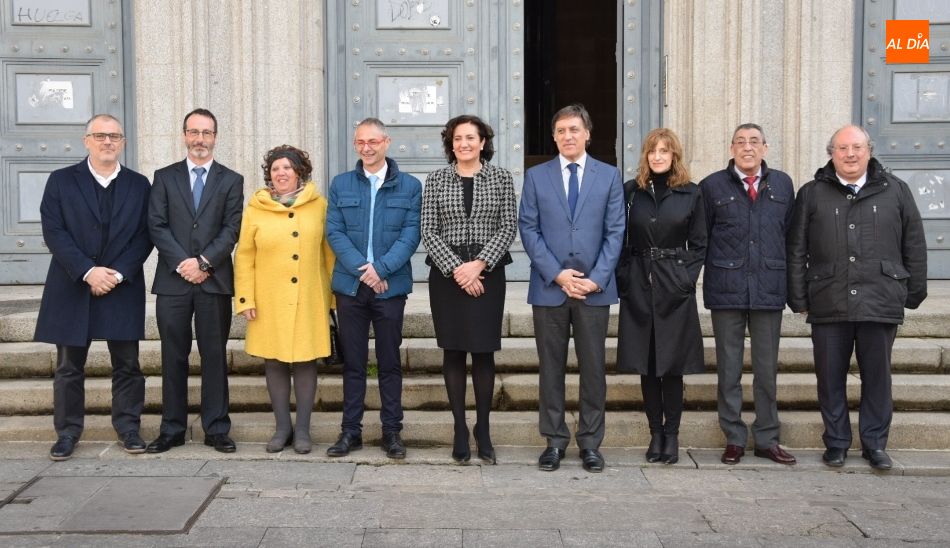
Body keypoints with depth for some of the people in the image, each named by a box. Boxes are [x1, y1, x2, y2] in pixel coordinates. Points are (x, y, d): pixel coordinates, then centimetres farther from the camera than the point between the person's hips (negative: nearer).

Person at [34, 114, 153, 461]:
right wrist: (88, 271, -15)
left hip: (123, 288, 1)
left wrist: (118, 274, -11)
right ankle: (67, 431, 16)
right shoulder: (61, 181, 3)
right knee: (68, 366, 6)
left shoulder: (139, 184, 7)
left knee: (127, 364, 5)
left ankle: (128, 426, 17)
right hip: (72, 288, 0)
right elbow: (53, 232, -5)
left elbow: (144, 235, 2)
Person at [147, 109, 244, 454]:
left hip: (214, 281, -1)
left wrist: (203, 262, -12)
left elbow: (231, 230, -1)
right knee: (173, 357, 6)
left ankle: (216, 429, 10)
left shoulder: (231, 181, 9)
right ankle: (172, 429, 14)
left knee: (215, 356, 3)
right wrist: (182, 263, -11)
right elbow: (157, 226, 1)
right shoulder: (165, 177, 10)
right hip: (172, 282, 1)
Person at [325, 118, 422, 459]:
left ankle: (392, 431, 13)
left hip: (391, 286, -1)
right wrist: (362, 269, -12)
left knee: (389, 362, 5)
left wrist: (381, 268, -15)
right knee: (353, 361, 7)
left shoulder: (409, 186, 4)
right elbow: (334, 232, 1)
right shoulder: (341, 184, 9)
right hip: (350, 286, 1)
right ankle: (350, 431, 15)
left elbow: (411, 234, -4)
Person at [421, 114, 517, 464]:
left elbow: (508, 227, 0)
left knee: (484, 351, 2)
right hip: (446, 274, 1)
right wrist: (456, 268, -11)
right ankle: (460, 429, 13)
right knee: (453, 352, 4)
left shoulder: (501, 178, 5)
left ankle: (483, 430, 13)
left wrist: (479, 264, -12)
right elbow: (428, 231, 0)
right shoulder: (436, 180, 5)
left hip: (487, 274, 0)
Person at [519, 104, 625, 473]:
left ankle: (590, 442, 15)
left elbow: (615, 232, 2)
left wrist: (597, 278, -9)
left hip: (595, 288, 0)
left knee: (593, 367, 5)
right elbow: (528, 229, 1)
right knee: (551, 368, 6)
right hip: (548, 288, 0)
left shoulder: (609, 176, 6)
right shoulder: (536, 176, 6)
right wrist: (557, 274, -10)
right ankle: (554, 441, 16)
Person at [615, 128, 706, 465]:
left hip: (675, 289, -1)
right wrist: (624, 277, -3)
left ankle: (671, 435, 13)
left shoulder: (691, 194, 3)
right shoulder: (630, 191, 5)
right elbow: (621, 241, 7)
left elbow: (699, 245, 5)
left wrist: (687, 278, -5)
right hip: (639, 287, 1)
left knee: (672, 366, 1)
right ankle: (656, 433, 17)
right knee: (646, 366, 6)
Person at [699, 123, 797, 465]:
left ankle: (767, 440, 18)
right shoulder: (712, 186, 3)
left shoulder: (782, 184, 10)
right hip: (726, 291, -2)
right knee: (729, 369, 5)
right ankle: (734, 439, 15)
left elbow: (789, 234, 13)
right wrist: (714, 273, 4)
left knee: (767, 369, 8)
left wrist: (783, 277, 8)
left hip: (769, 290, 2)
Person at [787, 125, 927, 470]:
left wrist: (914, 293, 7)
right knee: (830, 378, 7)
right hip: (828, 305, 0)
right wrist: (798, 298, 3)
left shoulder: (895, 191, 7)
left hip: (881, 304, 0)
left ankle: (875, 444, 21)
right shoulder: (811, 194, 6)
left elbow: (914, 246, 9)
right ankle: (836, 443, 21)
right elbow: (796, 251, 6)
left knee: (877, 377, 7)